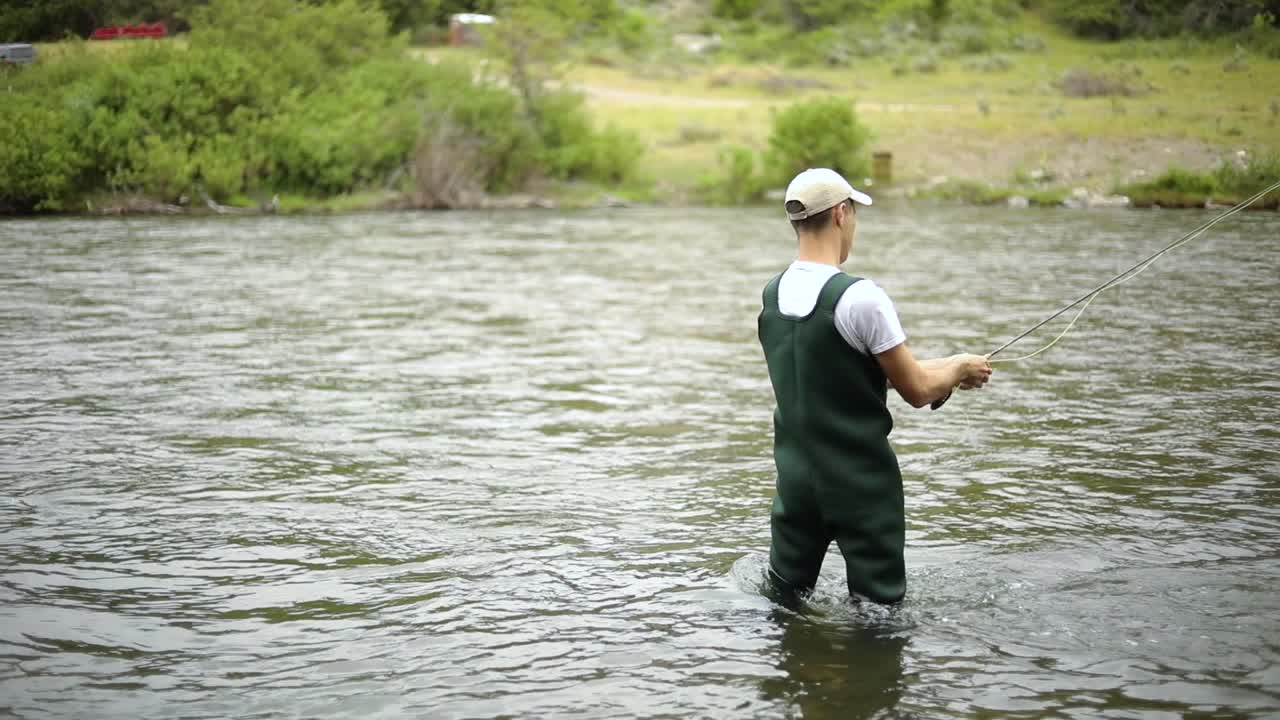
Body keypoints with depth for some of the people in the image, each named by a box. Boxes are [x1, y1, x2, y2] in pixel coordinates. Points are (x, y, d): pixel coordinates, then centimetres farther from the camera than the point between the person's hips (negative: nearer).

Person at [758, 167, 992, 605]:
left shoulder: (771, 295, 2)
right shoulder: (859, 298, -21)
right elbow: (916, 391, -12)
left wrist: (944, 371, 17)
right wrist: (960, 367, 10)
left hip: (796, 479, 6)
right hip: (861, 485, -6)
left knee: (783, 601, 19)